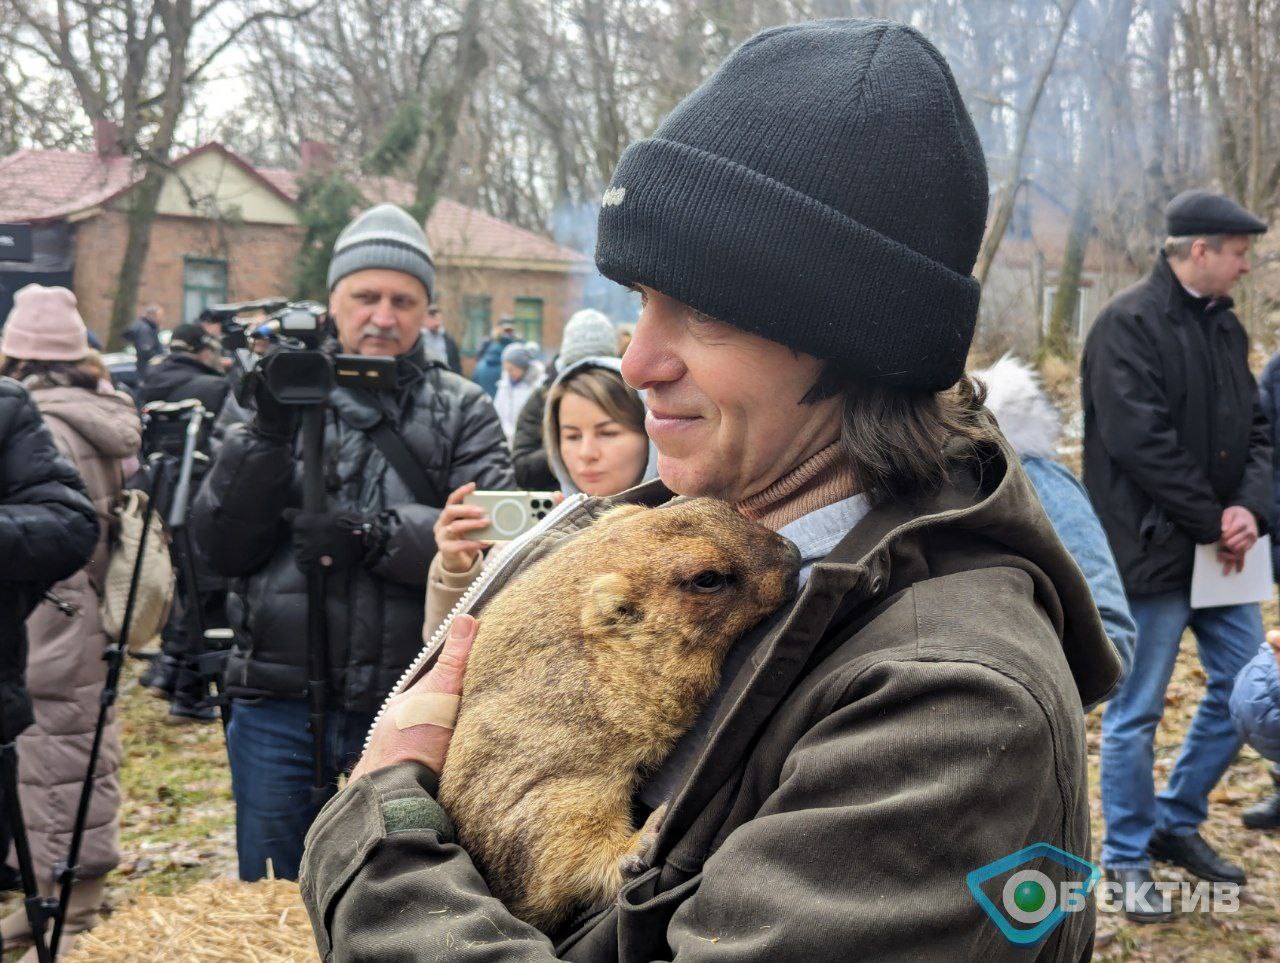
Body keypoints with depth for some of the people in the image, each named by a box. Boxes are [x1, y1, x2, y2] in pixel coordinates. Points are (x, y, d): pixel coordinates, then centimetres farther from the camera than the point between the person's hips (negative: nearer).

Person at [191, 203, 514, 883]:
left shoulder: (463, 412, 4)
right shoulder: (287, 394, 8)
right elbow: (218, 547, 0)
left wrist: (377, 535, -23)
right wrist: (268, 434, -12)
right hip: (278, 706, 2)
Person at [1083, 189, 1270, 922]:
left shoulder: (1225, 325, 11)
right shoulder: (1130, 326, -14)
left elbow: (1256, 428, 10)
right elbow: (1141, 444, -21)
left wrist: (1250, 509, -8)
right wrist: (1213, 522, -15)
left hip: (1222, 551, 8)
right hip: (1156, 553, -8)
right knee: (1137, 713, 3)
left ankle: (1178, 821, 30)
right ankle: (1128, 860, 17)